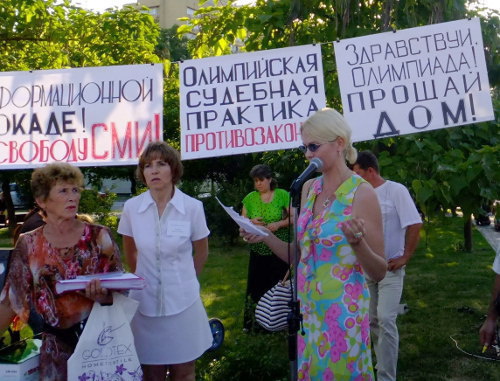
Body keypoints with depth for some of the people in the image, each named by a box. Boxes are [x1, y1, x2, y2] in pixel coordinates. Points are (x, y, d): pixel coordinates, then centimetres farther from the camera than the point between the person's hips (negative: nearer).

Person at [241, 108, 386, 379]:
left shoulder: (361, 193, -14)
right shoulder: (309, 188, 5)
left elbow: (379, 272, -11)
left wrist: (356, 242, -29)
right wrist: (265, 237, -4)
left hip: (342, 312, -6)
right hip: (305, 308, 6)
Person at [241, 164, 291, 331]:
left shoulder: (282, 195, -3)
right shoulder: (250, 198, 7)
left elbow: (294, 217, -1)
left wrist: (279, 224, -18)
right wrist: (251, 222, -10)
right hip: (258, 250, 3)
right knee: (256, 285, 2)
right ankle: (253, 322, 15)